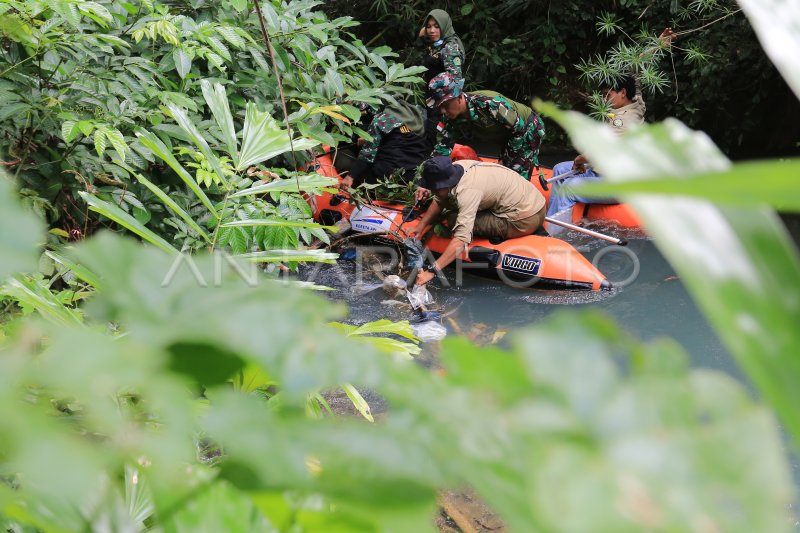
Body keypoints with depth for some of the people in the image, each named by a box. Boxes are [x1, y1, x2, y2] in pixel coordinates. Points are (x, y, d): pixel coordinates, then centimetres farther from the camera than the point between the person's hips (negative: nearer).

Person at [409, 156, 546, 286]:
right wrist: (421, 226, 2)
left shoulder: (467, 191, -29)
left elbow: (462, 239, -35)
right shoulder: (453, 169, -6)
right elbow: (439, 201, 10)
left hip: (526, 220, -8)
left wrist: (431, 270, -35)